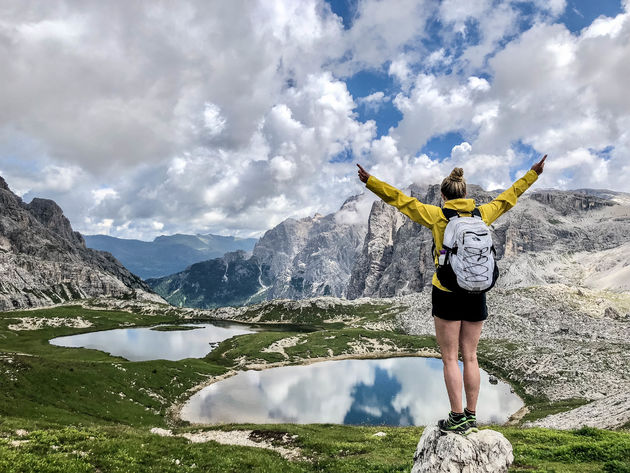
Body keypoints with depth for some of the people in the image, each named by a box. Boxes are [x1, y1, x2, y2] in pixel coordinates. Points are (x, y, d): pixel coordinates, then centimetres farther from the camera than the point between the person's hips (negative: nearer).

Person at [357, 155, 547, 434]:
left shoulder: (437, 215, -6)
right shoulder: (482, 214, 4)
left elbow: (401, 200, -5)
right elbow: (508, 197, 19)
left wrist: (370, 181, -1)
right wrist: (533, 174, 33)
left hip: (447, 293, -4)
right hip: (475, 294, 4)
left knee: (450, 358, 3)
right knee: (470, 356, 12)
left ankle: (458, 419, 6)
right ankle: (471, 415, 21)